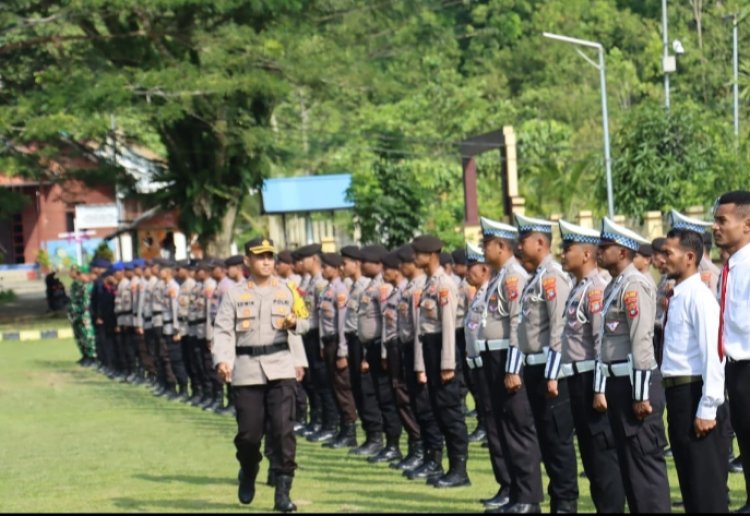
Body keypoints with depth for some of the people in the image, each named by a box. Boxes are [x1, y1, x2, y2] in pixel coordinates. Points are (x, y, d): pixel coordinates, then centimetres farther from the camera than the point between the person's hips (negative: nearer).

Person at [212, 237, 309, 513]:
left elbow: (303, 321, 18)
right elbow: (223, 331, -3)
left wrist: (294, 323, -5)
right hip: (247, 370, -1)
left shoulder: (287, 291, 8)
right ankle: (247, 473, 33)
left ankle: (283, 491, -4)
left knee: (283, 427, -9)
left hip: (281, 368, 1)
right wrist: (222, 360, -19)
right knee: (249, 432, 2)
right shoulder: (234, 295, 3)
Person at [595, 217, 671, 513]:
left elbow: (642, 342, -19)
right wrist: (601, 388, 14)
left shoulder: (634, 285, -14)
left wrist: (641, 395, -20)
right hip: (618, 383, 10)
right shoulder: (613, 286, 14)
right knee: (627, 460, 13)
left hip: (636, 383, -9)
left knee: (646, 459, -5)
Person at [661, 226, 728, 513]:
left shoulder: (698, 297, -15)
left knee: (706, 479, -4)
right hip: (677, 392, 9)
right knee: (689, 478, 15)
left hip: (694, 391, -9)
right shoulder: (675, 296, 13)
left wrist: (706, 409, -21)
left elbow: (713, 355, -20)